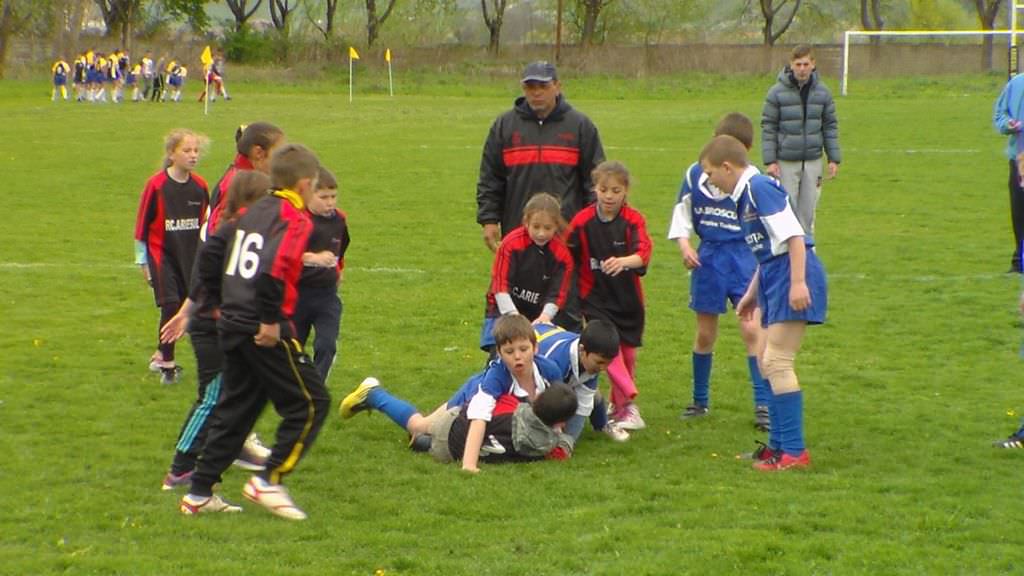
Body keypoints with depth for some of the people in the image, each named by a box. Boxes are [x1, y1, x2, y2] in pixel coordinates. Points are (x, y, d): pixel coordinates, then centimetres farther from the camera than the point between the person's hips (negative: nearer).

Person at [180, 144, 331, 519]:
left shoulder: (253, 212, 15)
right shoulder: (294, 218, -11)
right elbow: (273, 270, -25)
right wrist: (271, 321, -18)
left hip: (232, 324, 9)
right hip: (264, 332, -9)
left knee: (235, 409, 16)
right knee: (310, 402, 2)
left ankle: (199, 493, 16)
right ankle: (269, 481, -3)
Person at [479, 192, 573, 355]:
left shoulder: (562, 254, -6)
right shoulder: (511, 244, -12)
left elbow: (557, 294, -5)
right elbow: (500, 285, -14)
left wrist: (545, 316, -24)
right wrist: (513, 316, -25)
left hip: (539, 317, 2)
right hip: (505, 312, -2)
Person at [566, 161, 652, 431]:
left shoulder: (633, 220, -9)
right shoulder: (582, 221, -8)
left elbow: (643, 253, -26)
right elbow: (568, 257, -1)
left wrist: (623, 261, -47)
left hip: (628, 299, 1)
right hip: (595, 300, -1)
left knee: (627, 354, 10)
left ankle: (618, 405, 28)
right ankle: (629, 405, -19)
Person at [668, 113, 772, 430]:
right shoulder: (695, 174, 0)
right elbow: (682, 212, 10)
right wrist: (683, 243, -4)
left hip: (744, 257, -3)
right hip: (707, 258, 3)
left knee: (752, 328, -12)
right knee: (705, 333, 11)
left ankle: (764, 404, -7)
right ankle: (700, 400, 26)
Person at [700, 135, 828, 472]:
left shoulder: (759, 187, -12)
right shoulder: (745, 195, 18)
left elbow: (793, 235, -20)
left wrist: (797, 282, -25)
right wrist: (752, 293, 32)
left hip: (792, 276, -11)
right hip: (775, 279, 11)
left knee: (777, 361, -12)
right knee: (767, 361, 15)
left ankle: (794, 452, -11)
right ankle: (779, 444, 24)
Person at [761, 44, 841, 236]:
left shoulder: (822, 92, 2)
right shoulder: (777, 92, -7)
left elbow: (830, 126, 8)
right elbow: (768, 127, -5)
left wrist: (834, 158, 5)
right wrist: (770, 161, -9)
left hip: (813, 160, 3)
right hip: (786, 161, -3)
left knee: (808, 210, 7)